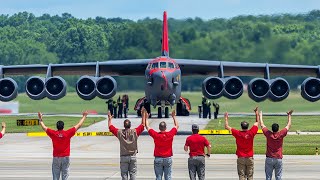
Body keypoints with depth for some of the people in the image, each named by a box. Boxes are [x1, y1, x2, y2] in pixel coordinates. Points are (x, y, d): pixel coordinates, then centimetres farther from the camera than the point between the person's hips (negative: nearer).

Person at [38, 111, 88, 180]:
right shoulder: (68, 133, -7)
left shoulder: (53, 133, -4)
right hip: (65, 157, -1)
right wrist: (84, 117, 12)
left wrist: (40, 119, 24)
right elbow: (78, 125, 1)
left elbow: (44, 127, 9)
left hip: (56, 158, 1)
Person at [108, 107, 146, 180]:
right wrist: (143, 115, 15)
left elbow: (110, 126, 8)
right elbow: (142, 125, 7)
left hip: (123, 157, 0)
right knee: (133, 174, 2)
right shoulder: (135, 132, -5)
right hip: (133, 157, 0)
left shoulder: (119, 132, -4)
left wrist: (110, 118, 23)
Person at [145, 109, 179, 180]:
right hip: (168, 158, 1)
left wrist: (146, 118, 22)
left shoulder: (156, 135, -7)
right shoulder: (170, 134, -4)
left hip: (158, 158, -1)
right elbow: (176, 126, 13)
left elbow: (147, 127, 9)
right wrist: (174, 116, 24)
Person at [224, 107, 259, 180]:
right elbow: (257, 123, 9)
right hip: (250, 158, 1)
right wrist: (257, 114, 21)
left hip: (241, 158, -1)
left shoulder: (238, 133, -9)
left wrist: (226, 118, 15)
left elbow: (227, 127, 1)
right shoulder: (251, 133, -7)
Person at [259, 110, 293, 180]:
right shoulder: (281, 134, -7)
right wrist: (289, 115, 16)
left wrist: (260, 116, 22)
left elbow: (262, 125, 8)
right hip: (278, 159, 0)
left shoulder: (268, 134, -7)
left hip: (269, 158, 0)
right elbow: (288, 125, 6)